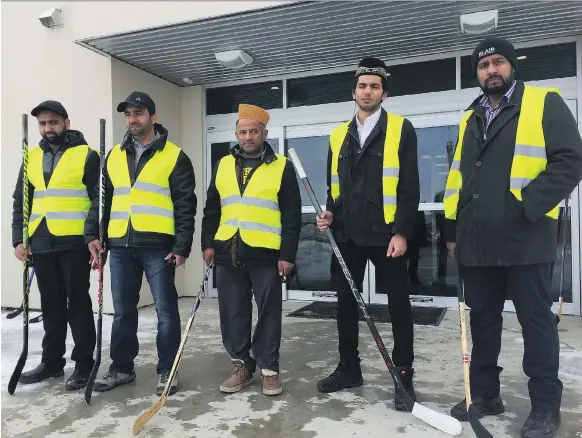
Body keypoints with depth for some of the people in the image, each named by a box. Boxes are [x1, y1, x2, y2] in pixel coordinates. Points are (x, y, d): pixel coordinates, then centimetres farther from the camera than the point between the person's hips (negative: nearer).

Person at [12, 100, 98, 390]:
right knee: (51, 306, 14)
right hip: (40, 244, 5)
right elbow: (20, 203, 16)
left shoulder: (86, 156, -2)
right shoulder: (32, 158, 14)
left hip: (75, 243, -5)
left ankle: (84, 365, 13)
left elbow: (100, 202, -8)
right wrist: (18, 239, 6)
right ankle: (52, 361, 27)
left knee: (78, 304, 2)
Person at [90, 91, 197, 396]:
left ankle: (166, 371, 16)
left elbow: (185, 205, -5)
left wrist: (182, 246, -11)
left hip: (157, 246, -4)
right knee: (123, 312, 13)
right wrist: (97, 236, 11)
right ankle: (121, 368, 28)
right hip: (120, 246, 5)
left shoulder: (174, 156, -1)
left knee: (165, 310, 3)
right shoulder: (114, 156, 14)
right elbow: (105, 200, 18)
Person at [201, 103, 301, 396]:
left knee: (268, 314, 5)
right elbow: (211, 210, 15)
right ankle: (241, 365, 24)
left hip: (266, 254, -3)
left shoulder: (282, 167, 0)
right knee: (233, 314, 9)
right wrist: (208, 244, 6)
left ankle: (269, 369, 19)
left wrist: (288, 255, -9)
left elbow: (292, 216, -3)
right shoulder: (223, 165, 12)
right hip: (228, 253, 4)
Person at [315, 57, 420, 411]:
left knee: (398, 304, 5)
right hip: (347, 235, 5)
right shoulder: (338, 136, 13)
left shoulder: (402, 129, -1)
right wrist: (330, 213, 0)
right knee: (346, 302, 12)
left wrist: (402, 232, -14)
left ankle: (404, 377, 19)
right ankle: (349, 368, 28)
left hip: (386, 234, -5)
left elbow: (410, 187, -7)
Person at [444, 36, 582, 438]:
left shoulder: (545, 103, 1)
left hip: (525, 240, -5)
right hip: (477, 242, 6)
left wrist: (526, 206, -18)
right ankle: (484, 394, 27)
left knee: (536, 322, 5)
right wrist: (453, 230, 14)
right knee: (482, 321, 13)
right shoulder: (470, 119, 17)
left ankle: (546, 406, 20)